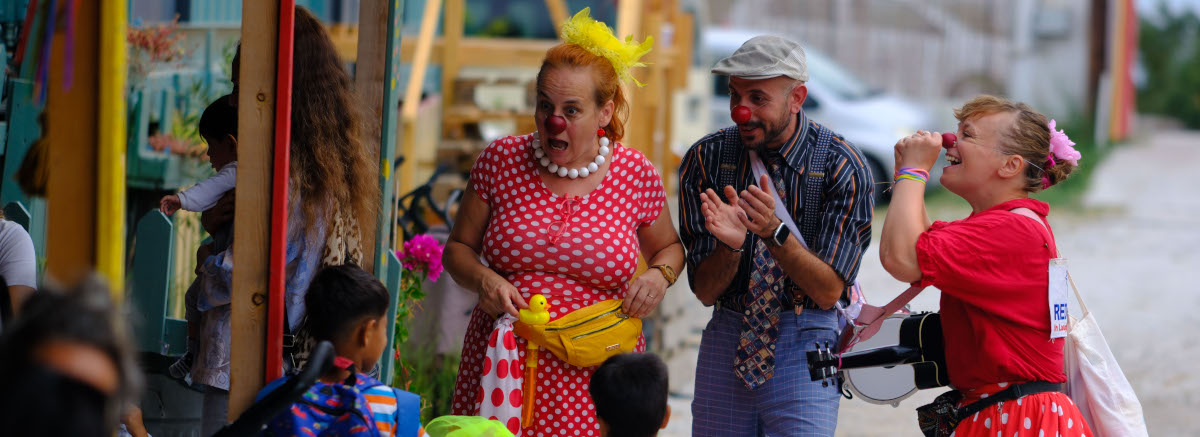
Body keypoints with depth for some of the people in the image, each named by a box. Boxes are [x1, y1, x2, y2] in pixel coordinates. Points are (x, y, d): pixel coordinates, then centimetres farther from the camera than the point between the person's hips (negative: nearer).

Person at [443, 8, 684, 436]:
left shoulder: (636, 175, 1)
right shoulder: (501, 159, 1)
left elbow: (669, 247, 19)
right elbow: (458, 247, 11)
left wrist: (659, 275, -4)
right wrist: (482, 279, -10)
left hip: (593, 381, 0)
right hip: (500, 367, 1)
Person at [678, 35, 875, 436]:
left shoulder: (842, 166, -11)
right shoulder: (705, 159, -4)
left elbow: (828, 291, -14)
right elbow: (705, 290, -4)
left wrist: (775, 231, -29)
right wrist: (731, 244, -26)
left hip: (807, 342, -3)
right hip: (727, 338, 3)